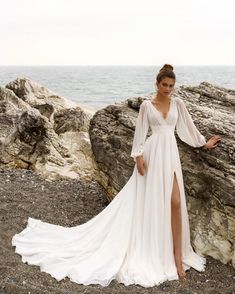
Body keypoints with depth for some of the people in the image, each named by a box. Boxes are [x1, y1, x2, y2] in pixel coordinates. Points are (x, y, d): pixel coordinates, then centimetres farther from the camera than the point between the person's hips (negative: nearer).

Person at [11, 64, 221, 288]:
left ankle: (177, 255, 2)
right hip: (152, 154, -2)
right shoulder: (146, 105, 3)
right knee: (146, 201, -1)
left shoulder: (177, 103, 10)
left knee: (175, 202, -7)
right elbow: (140, 132, 1)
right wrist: (138, 156, -8)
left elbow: (188, 126, 19)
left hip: (170, 154, 2)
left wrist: (204, 143, 25)